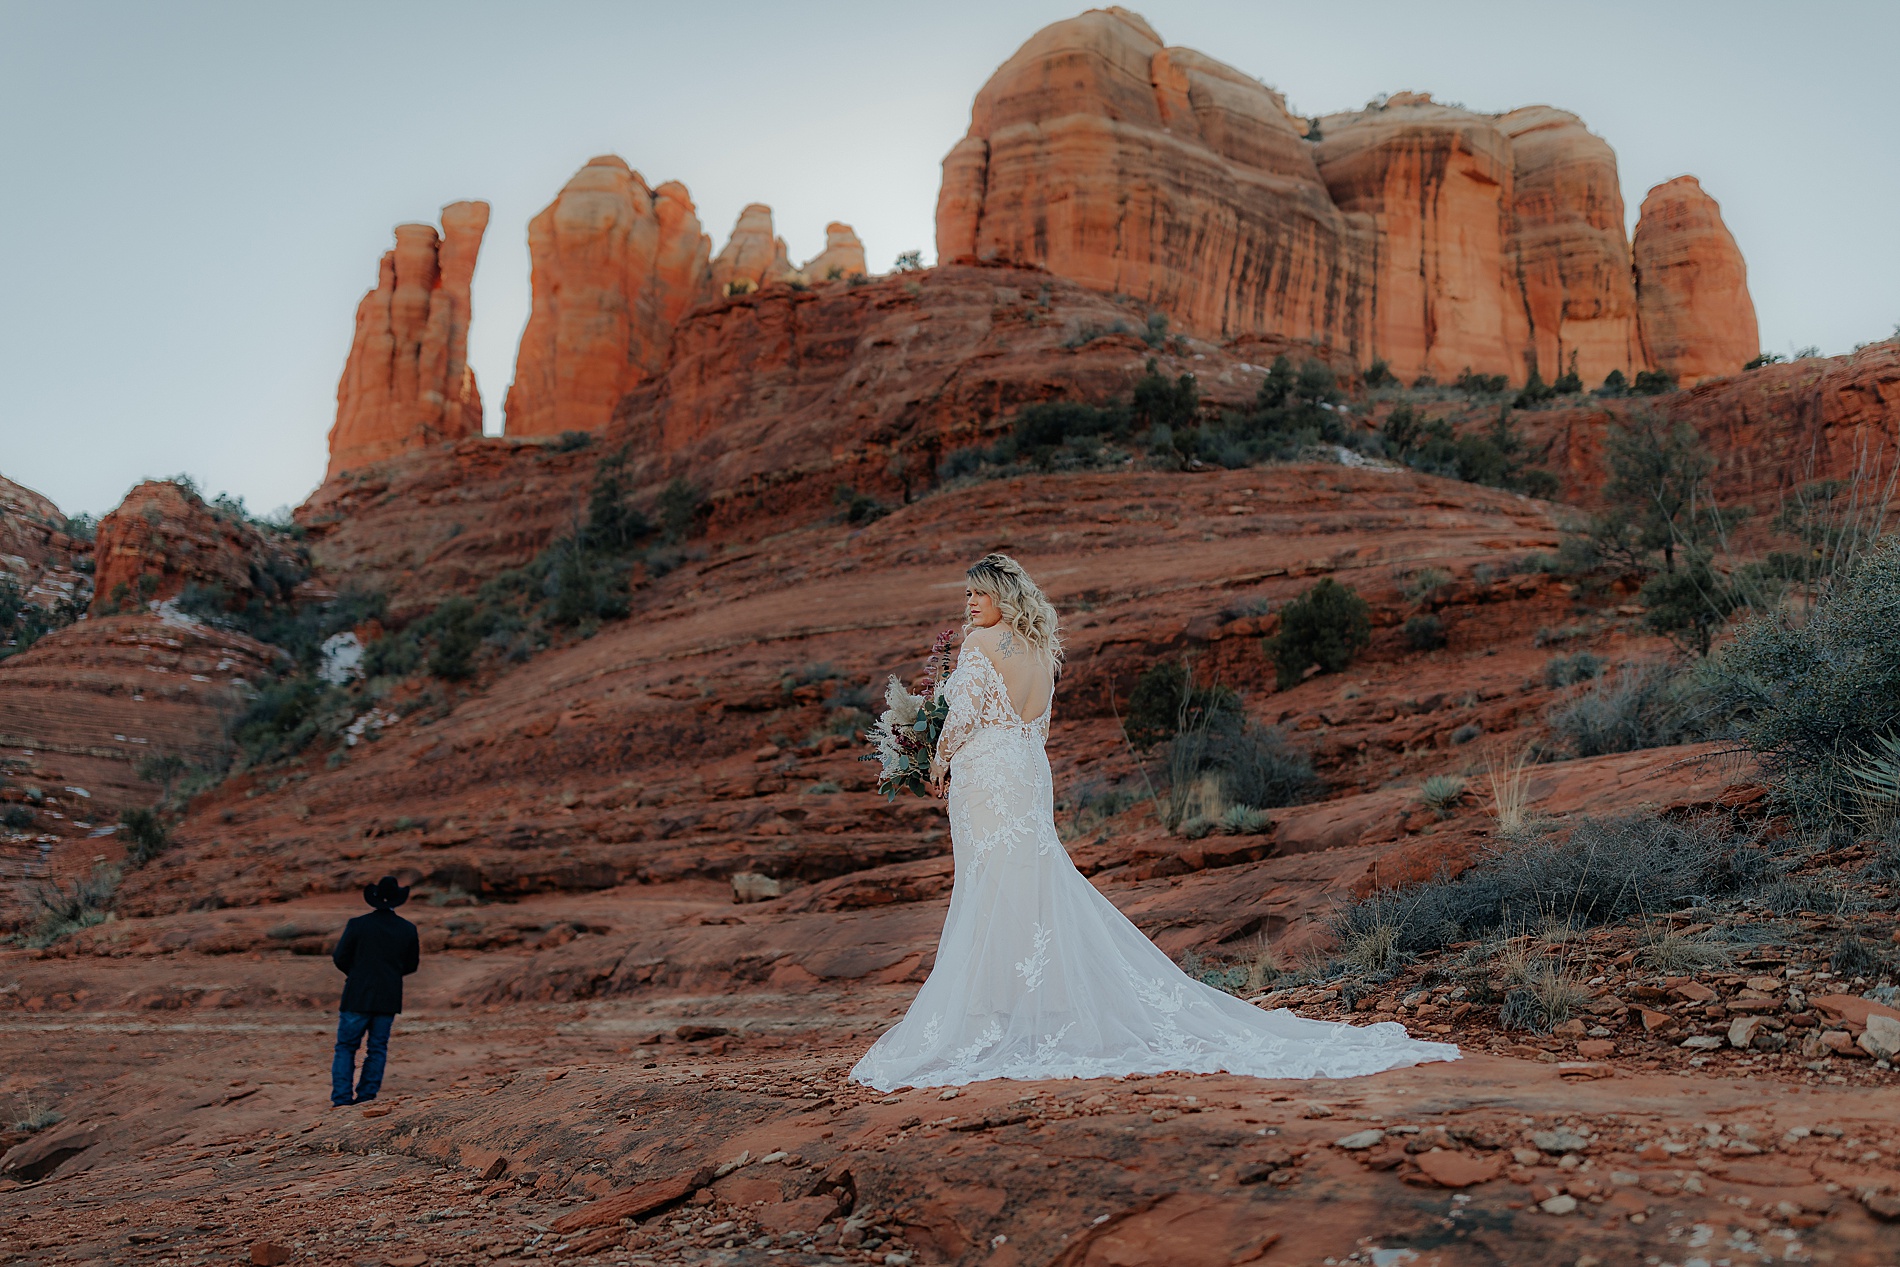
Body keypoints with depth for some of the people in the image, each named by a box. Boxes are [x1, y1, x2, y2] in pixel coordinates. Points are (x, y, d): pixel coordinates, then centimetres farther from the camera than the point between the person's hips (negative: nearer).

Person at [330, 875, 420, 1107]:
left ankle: (341, 1098, 1)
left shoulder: (357, 924, -9)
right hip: (388, 999, 2)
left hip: (357, 995, -2)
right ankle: (366, 1096, 9)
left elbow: (339, 957, -5)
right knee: (378, 1048, 11)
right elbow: (411, 965, 8)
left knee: (346, 1047, 8)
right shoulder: (408, 929, -1)